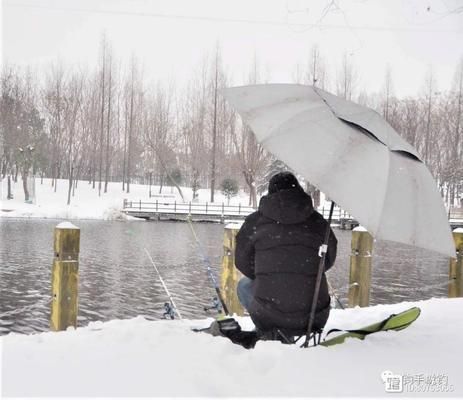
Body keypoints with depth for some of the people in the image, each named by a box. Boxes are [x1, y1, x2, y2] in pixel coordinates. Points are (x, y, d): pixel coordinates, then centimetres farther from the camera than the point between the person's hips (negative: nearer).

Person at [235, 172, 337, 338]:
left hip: (268, 316, -3)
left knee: (244, 285, 29)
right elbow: (329, 259, 15)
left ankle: (268, 331, 11)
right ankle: (308, 330, 17)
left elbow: (242, 262, 11)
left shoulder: (255, 221, 3)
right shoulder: (317, 221, 6)